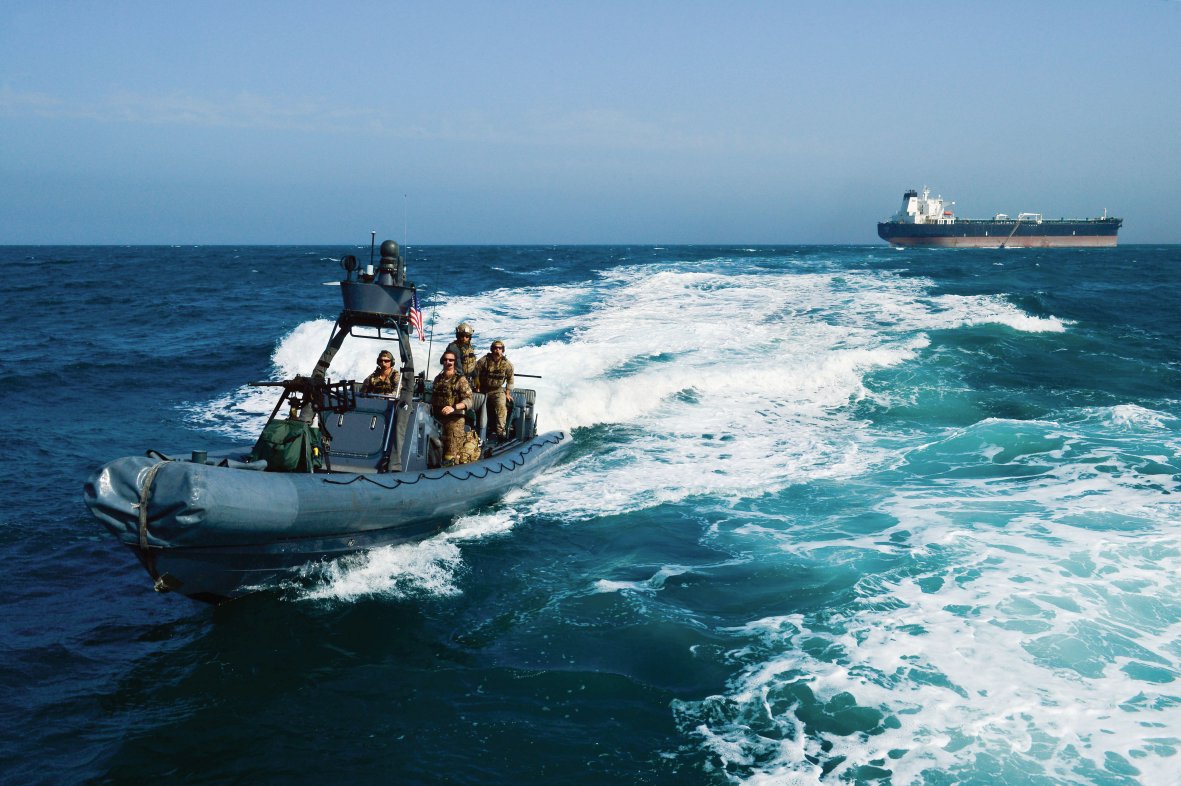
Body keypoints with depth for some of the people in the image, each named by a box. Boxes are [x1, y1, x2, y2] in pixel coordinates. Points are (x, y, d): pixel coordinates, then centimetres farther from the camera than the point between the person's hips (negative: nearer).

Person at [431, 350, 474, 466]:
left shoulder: (460, 380, -5)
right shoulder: (438, 379, 14)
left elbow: (468, 401, -15)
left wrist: (453, 407, -29)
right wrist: (432, 409, 14)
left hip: (454, 420, -6)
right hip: (439, 419, 6)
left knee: (451, 456, -12)